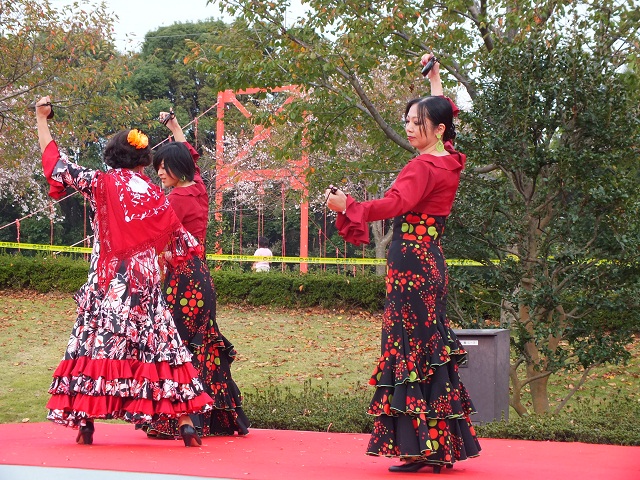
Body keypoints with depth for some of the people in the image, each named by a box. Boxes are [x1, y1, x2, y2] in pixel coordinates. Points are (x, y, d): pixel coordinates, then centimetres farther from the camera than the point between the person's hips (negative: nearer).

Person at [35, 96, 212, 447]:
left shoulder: (102, 184, -1)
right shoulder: (155, 195, 6)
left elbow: (55, 164, 3)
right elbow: (181, 241, 12)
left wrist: (41, 119, 13)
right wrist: (163, 258, 34)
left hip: (108, 283, -2)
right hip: (146, 283, 2)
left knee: (96, 344, 4)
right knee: (161, 344, 2)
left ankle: (86, 424, 1)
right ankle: (186, 424, -2)